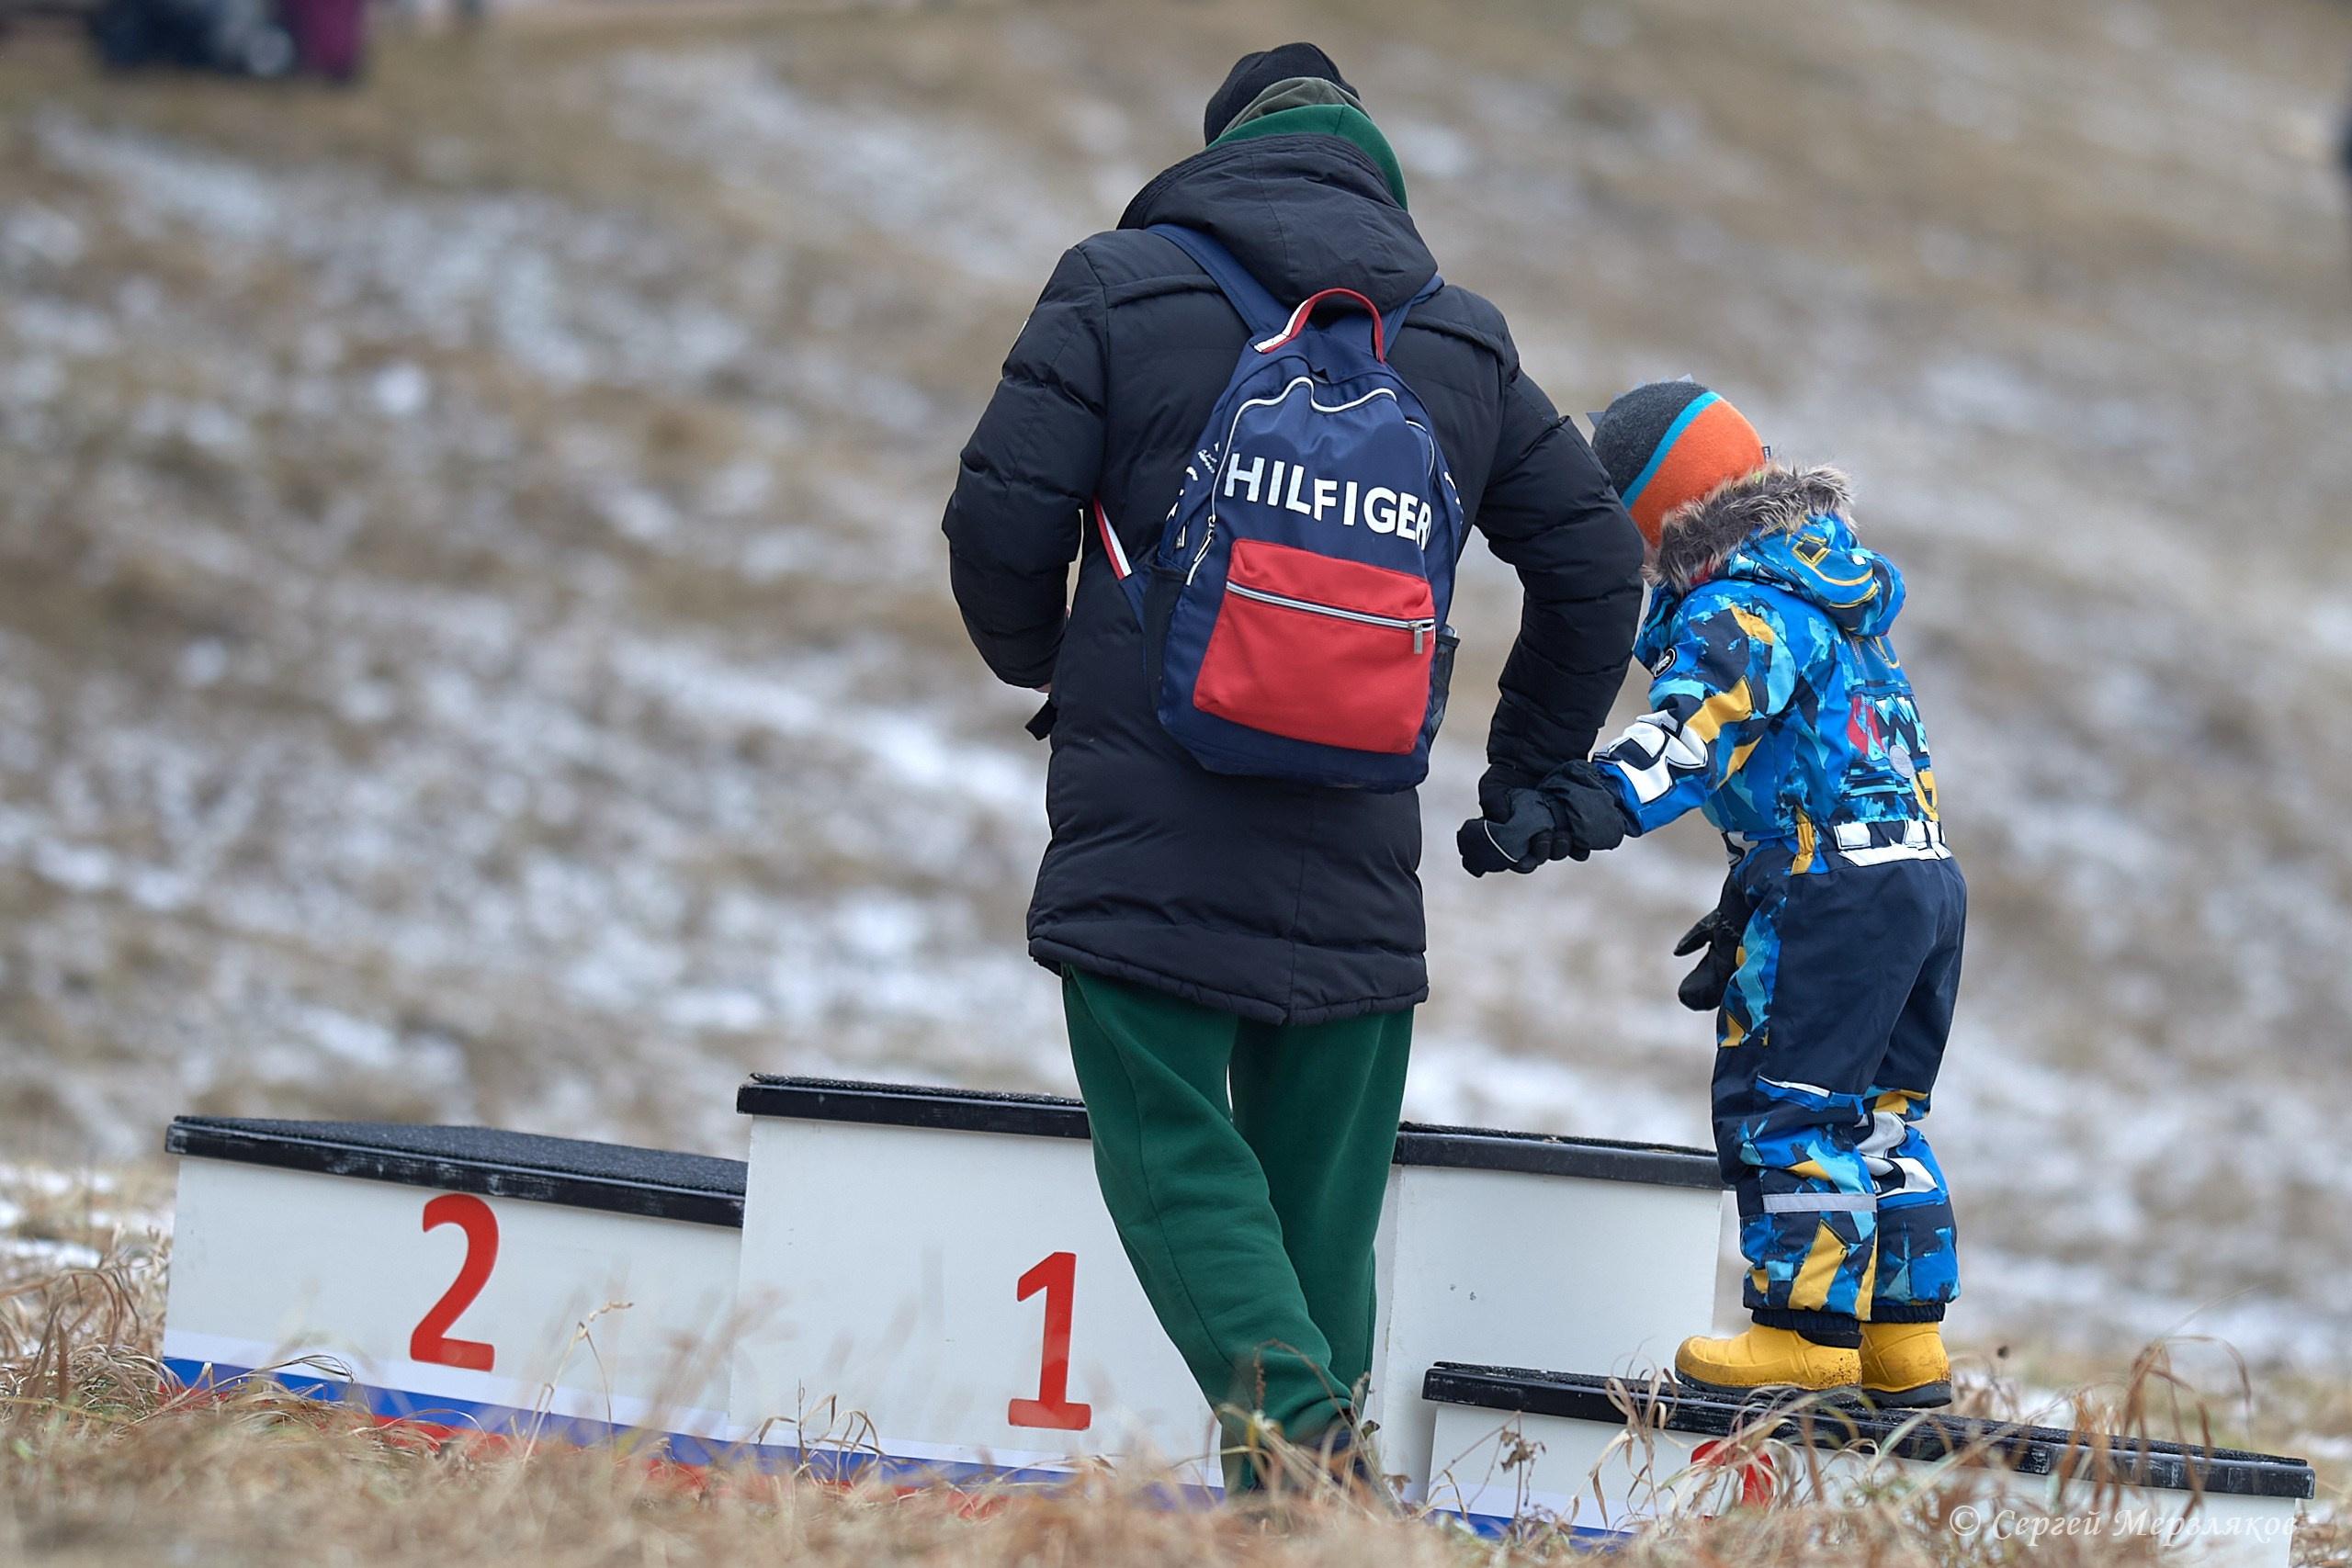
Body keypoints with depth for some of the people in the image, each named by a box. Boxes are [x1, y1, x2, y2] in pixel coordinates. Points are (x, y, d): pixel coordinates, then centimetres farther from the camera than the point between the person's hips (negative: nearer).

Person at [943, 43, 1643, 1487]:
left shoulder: (1124, 288, 0)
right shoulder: (1464, 343, 12)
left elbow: (1002, 524, -5)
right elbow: (1595, 559, 16)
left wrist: (1036, 664, 17)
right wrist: (1529, 775, 28)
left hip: (1148, 834, -3)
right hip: (1355, 866, 3)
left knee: (1173, 1153, -3)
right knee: (1322, 1189, 12)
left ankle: (1294, 1416, -25)